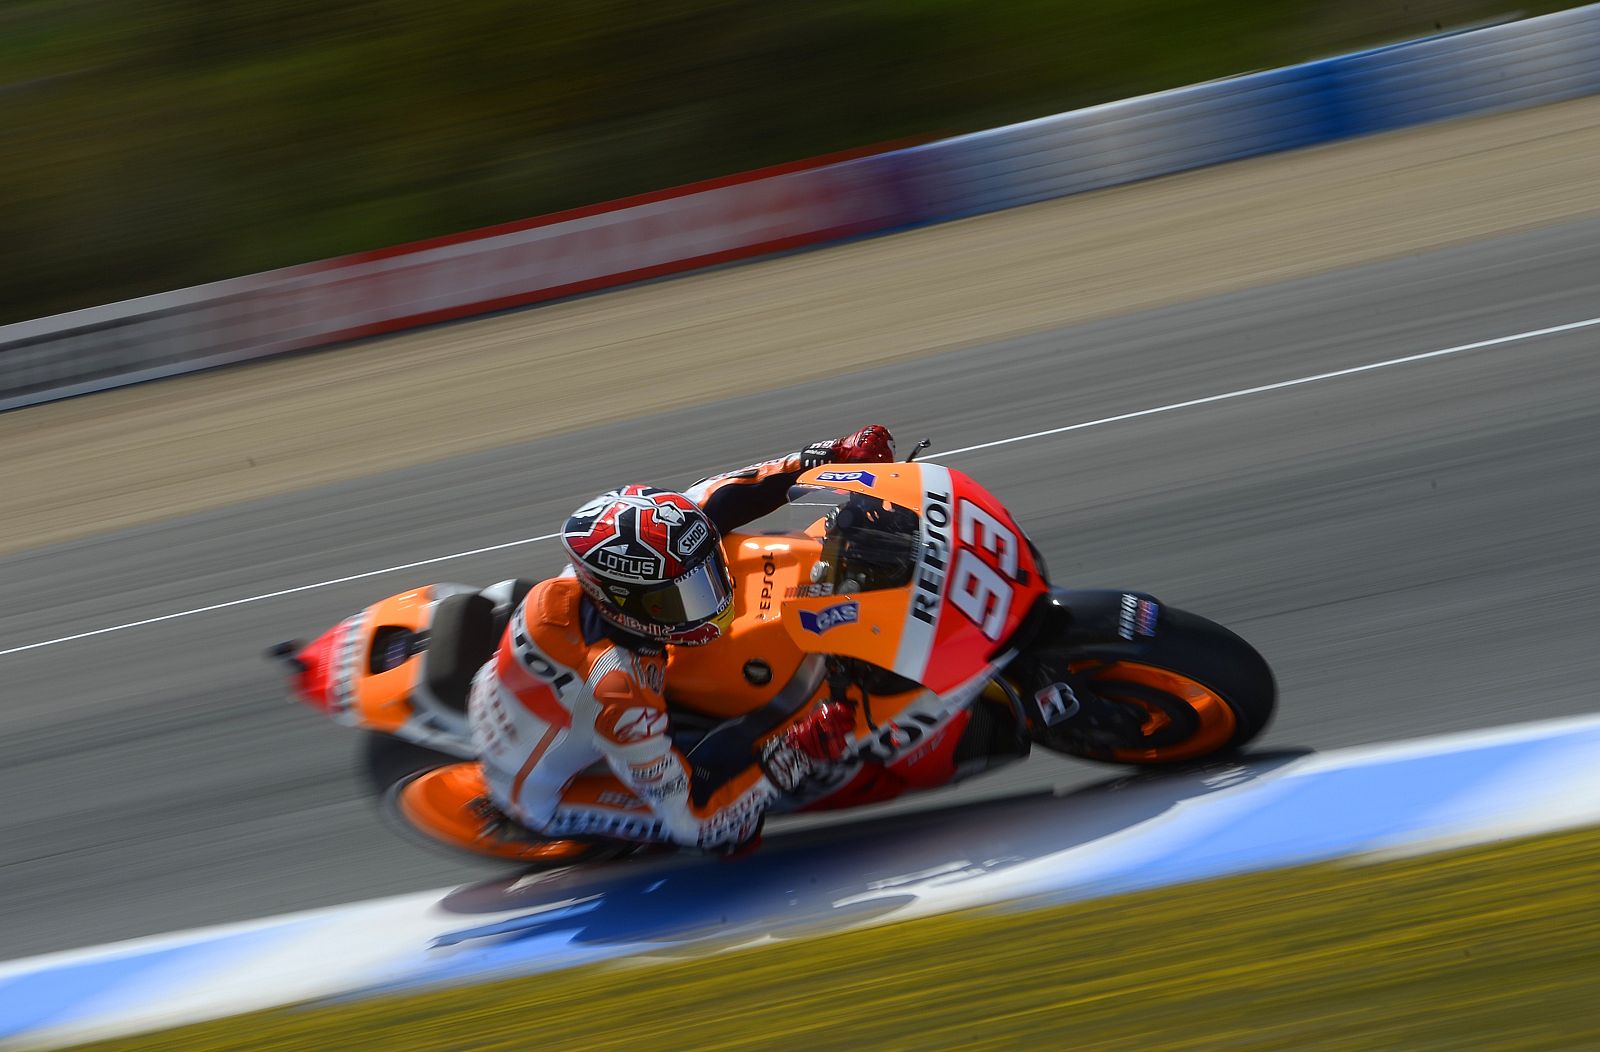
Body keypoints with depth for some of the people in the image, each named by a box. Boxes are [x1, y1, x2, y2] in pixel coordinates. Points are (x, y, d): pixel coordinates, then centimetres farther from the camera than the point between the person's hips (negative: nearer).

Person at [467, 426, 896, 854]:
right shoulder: (616, 692, -44)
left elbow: (709, 498, -7)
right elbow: (693, 820, -35)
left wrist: (833, 458, -12)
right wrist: (799, 751, -41)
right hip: (543, 796, -7)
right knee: (732, 825, -20)